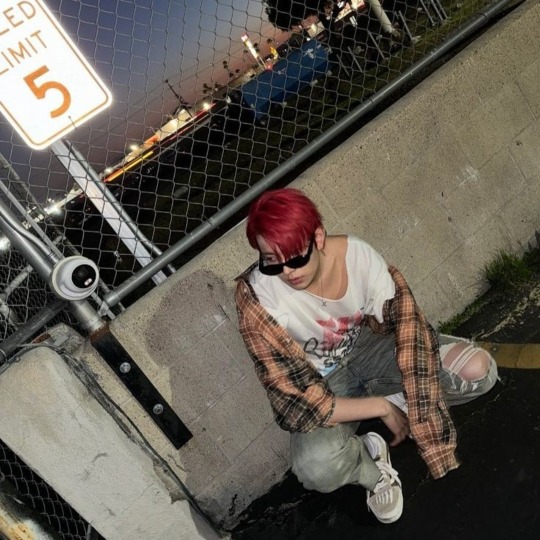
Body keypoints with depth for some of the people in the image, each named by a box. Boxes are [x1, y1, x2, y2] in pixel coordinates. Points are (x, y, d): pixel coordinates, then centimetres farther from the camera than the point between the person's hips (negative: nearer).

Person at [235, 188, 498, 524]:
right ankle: (372, 467, 2)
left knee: (478, 368, -18)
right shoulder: (257, 297, -31)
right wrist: (383, 407, -24)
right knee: (318, 466, -35)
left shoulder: (358, 254, -24)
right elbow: (297, 404, -29)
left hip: (368, 348, 3)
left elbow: (407, 323, -19)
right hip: (322, 383, -2)